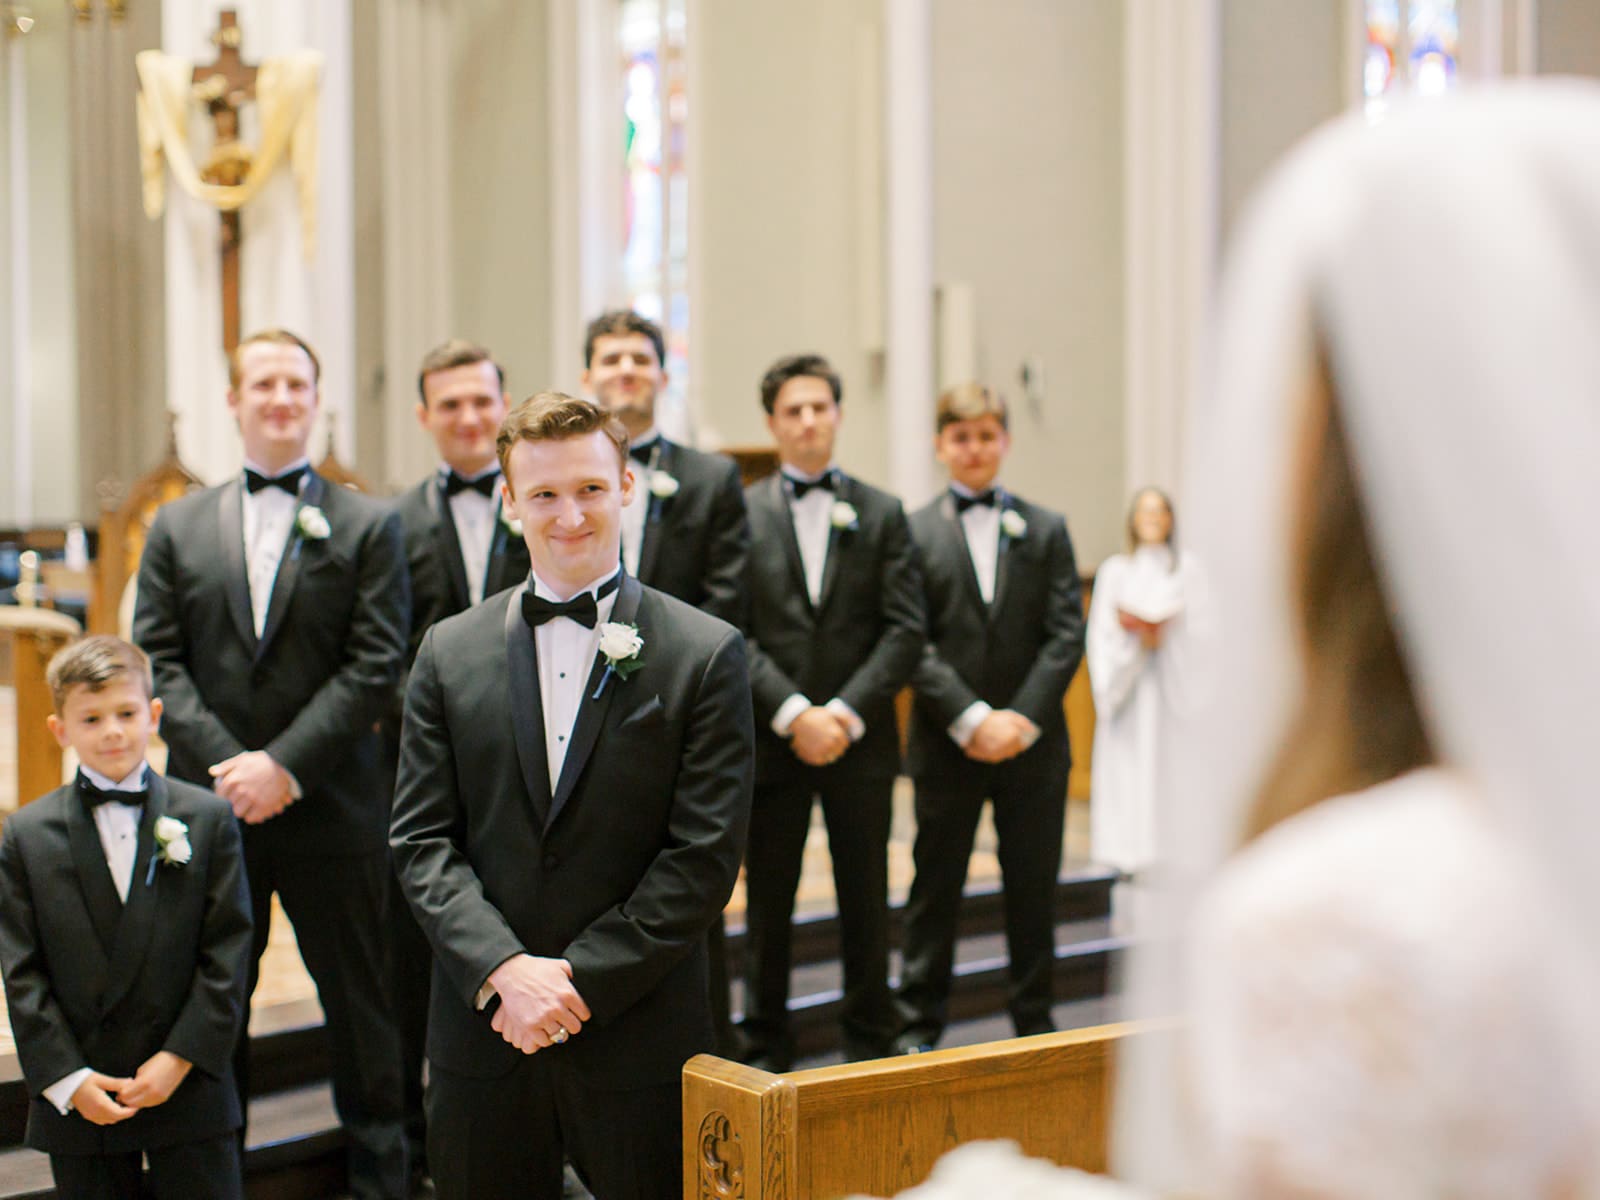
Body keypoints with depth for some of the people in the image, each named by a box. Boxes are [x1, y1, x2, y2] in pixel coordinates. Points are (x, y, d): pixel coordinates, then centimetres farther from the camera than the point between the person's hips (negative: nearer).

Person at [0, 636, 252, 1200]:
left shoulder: (208, 819, 0)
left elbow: (227, 952, -3)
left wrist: (181, 1058, -10)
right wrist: (66, 1079, -9)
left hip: (189, 1089, 0)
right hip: (76, 1104, 1)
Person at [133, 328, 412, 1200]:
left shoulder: (367, 527, 1)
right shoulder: (178, 527, 9)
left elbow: (375, 667, -7)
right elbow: (158, 662, 2)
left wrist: (285, 766, -15)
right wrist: (227, 763, -13)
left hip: (330, 809, -2)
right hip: (211, 806, 2)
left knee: (358, 1004, 8)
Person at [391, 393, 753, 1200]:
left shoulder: (705, 655, -2)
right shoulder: (450, 652, 6)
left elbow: (704, 858, -7)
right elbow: (421, 841, 2)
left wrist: (580, 980, -12)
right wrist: (505, 971, -12)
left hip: (640, 1039, -2)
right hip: (482, 1034, 2)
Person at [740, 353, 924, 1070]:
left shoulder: (882, 514, 7)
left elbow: (905, 631, 0)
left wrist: (847, 713, -11)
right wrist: (793, 713, -14)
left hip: (860, 742, 1)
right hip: (770, 742, -1)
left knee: (866, 903, 7)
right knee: (768, 905, 5)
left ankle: (870, 1045, 19)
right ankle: (766, 1051, 16)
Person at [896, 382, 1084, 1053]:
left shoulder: (1046, 530, 7)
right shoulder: (913, 532, 1)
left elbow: (1066, 634, 1)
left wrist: (1023, 719, -11)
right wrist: (972, 720, -15)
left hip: (1033, 743, 2)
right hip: (947, 746, -1)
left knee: (1033, 889, 9)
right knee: (935, 890, 6)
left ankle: (1034, 1022, 21)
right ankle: (919, 1026, 15)